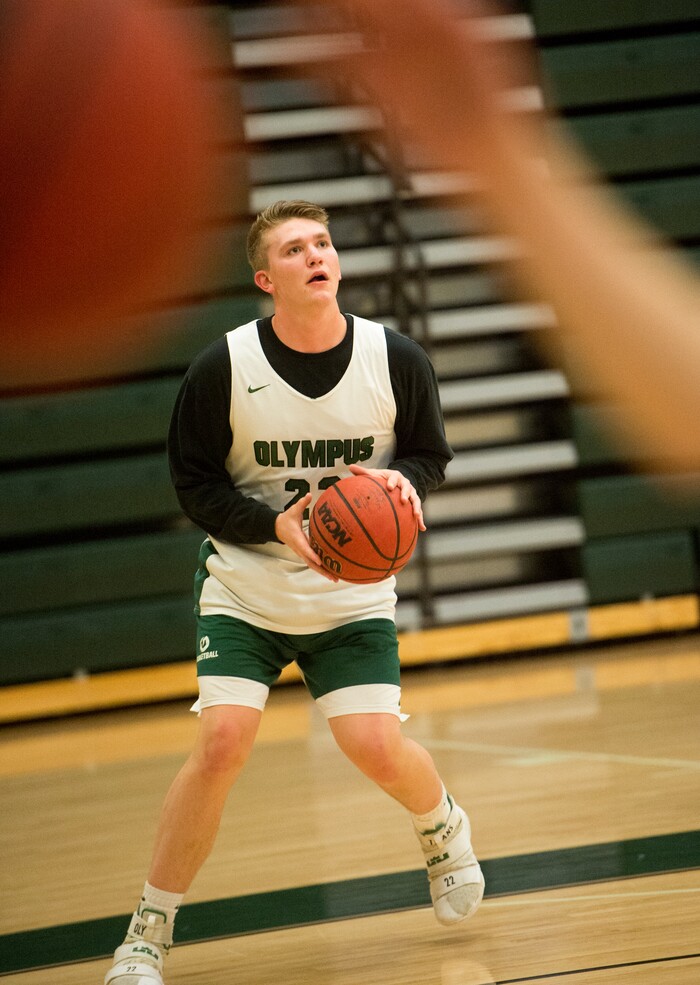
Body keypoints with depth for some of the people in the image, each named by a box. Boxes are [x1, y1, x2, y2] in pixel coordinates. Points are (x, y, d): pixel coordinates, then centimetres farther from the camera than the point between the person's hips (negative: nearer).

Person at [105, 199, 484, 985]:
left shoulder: (396, 360, -9)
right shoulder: (223, 368, -13)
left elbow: (431, 455, 5)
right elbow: (194, 483, -5)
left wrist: (399, 479, -19)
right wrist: (275, 524, -22)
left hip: (352, 594, 1)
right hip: (244, 588, -1)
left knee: (375, 746, -13)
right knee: (222, 742, -18)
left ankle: (443, 829, 26)